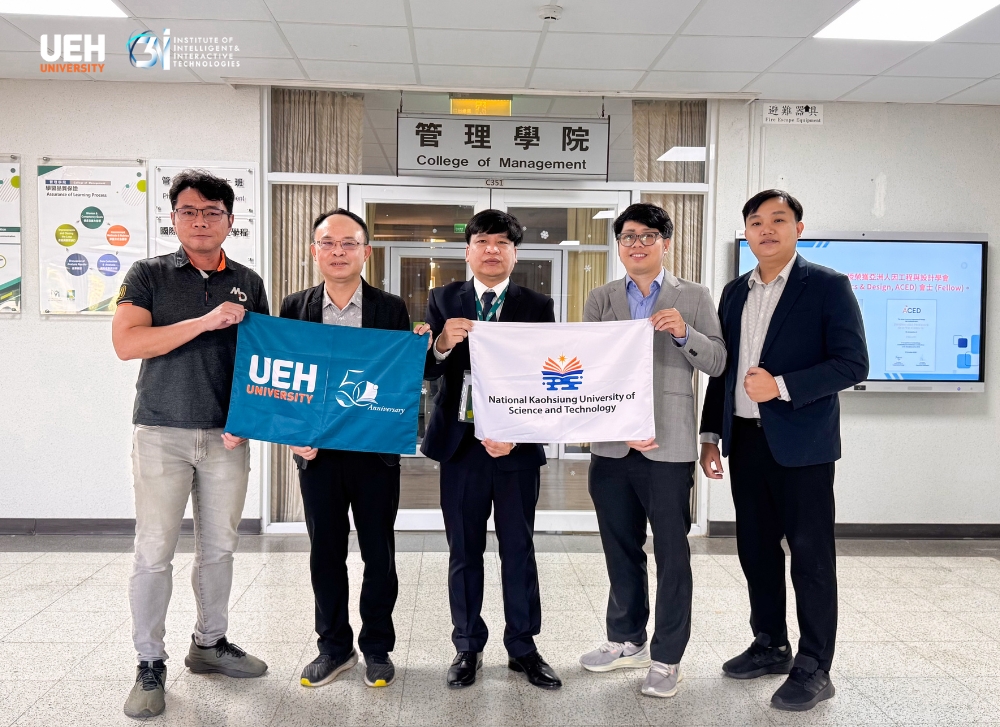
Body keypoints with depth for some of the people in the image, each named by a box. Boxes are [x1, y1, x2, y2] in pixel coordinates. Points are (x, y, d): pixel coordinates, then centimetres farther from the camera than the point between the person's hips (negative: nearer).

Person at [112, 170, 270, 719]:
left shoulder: (248, 284, 10)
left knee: (219, 546, 10)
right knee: (154, 551, -1)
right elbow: (126, 343, -10)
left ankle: (210, 643, 27)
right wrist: (205, 321, -17)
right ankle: (150, 664, 11)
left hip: (228, 435, 3)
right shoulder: (149, 275, 3)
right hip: (162, 431, -3)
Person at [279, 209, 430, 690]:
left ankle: (377, 647, 27)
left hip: (376, 451, -1)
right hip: (316, 451, 1)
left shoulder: (391, 309, -1)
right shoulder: (295, 308, 3)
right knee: (325, 553, 12)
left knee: (379, 555, 9)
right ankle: (334, 646, 28)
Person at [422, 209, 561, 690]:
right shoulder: (443, 301, 5)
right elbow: (425, 371, -3)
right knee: (464, 551, 9)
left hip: (517, 444, 0)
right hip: (460, 443, 1)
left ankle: (522, 647, 22)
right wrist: (442, 344, -24)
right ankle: (468, 647, 23)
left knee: (518, 550, 8)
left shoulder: (538, 306, 2)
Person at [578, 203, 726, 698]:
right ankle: (627, 641, 32)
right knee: (620, 549, 15)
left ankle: (667, 657, 17)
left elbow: (717, 364, -2)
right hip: (611, 444, 3)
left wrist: (684, 332, -21)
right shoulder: (600, 299, 9)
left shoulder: (694, 297, 4)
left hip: (668, 446, -3)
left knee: (672, 553, 4)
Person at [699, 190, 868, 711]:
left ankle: (813, 669, 14)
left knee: (811, 556, 2)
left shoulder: (828, 286, -5)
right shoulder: (735, 292, 12)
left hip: (800, 442, -6)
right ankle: (770, 647, 30)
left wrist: (782, 386, -21)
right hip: (745, 440, 6)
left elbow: (852, 363, -12)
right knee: (755, 549, 14)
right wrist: (710, 436, 11)